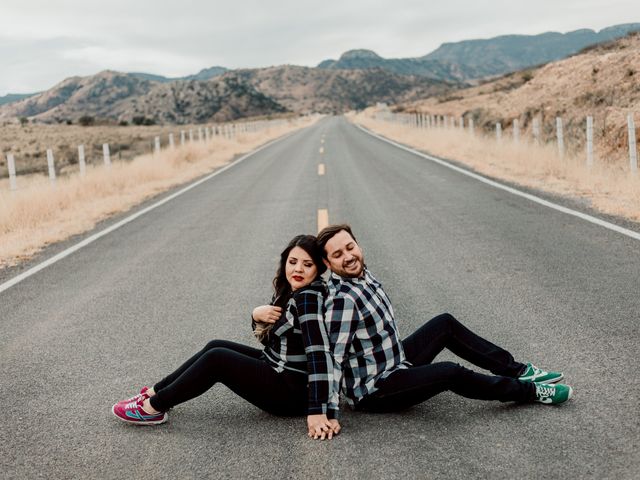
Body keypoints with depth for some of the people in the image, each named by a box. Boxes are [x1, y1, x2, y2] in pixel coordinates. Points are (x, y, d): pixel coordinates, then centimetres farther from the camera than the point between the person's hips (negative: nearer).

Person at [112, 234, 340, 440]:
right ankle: (155, 393, 15)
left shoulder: (309, 298, -23)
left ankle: (153, 408, -1)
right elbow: (268, 337, 13)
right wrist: (257, 315, -10)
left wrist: (318, 412, -34)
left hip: (294, 393, -9)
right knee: (215, 346, 10)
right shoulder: (291, 293, 6)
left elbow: (319, 354, -30)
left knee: (216, 358, -13)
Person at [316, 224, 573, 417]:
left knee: (445, 324, 14)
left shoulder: (362, 274, 2)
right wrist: (328, 413, -31)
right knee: (450, 373, -26)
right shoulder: (342, 299, -28)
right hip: (373, 391, -10)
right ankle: (530, 390, -5)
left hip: (395, 363, 10)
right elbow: (333, 358, -31)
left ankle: (517, 370, 17)